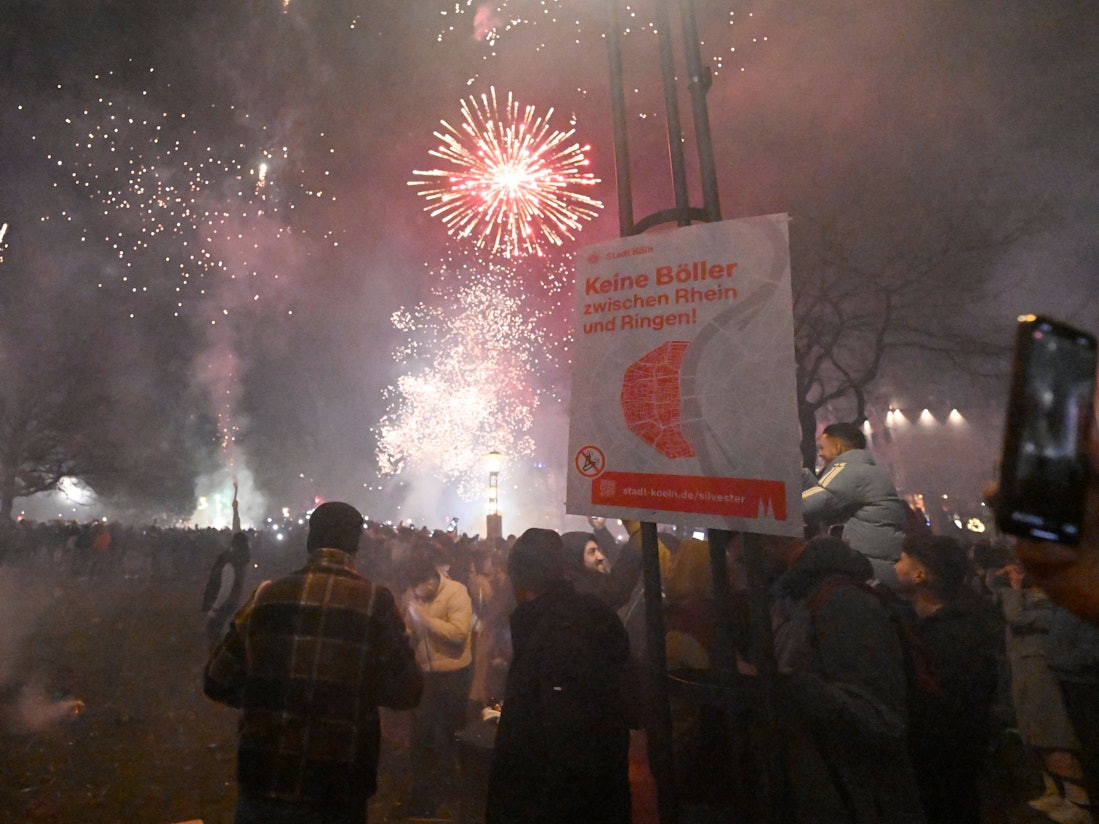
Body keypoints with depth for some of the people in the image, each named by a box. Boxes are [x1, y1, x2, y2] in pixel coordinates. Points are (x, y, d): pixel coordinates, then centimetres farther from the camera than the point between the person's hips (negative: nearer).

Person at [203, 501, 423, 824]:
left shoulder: (266, 596, -4)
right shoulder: (374, 601, -12)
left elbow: (217, 683, 3)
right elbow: (407, 692, -8)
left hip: (263, 783, 2)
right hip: (338, 790, -2)